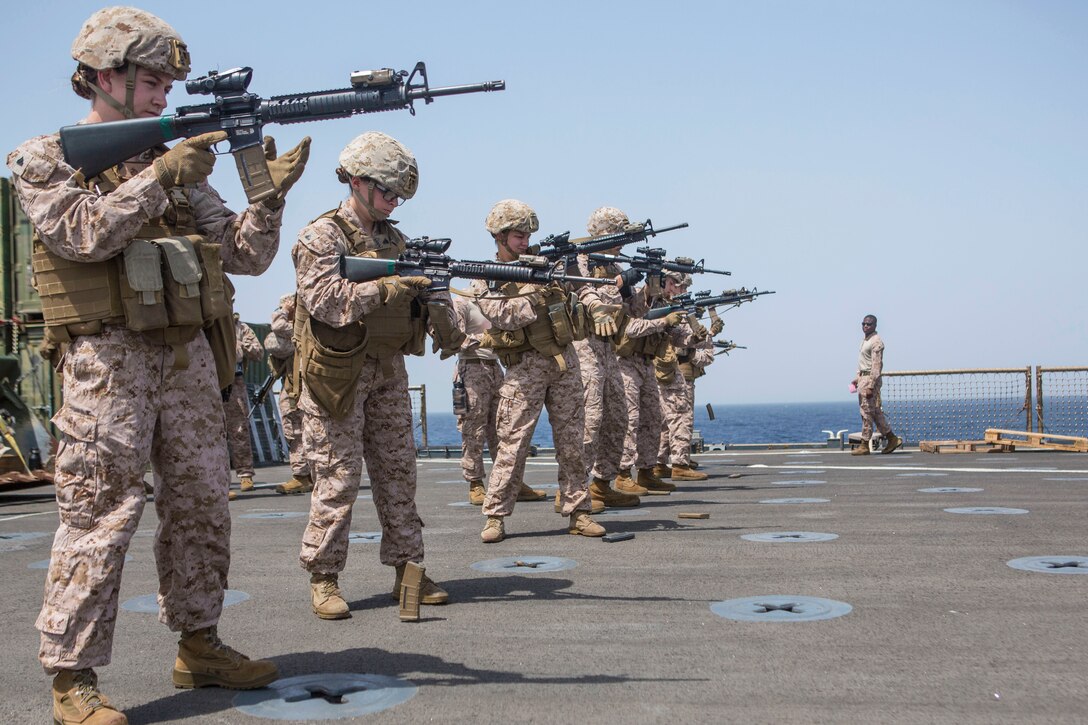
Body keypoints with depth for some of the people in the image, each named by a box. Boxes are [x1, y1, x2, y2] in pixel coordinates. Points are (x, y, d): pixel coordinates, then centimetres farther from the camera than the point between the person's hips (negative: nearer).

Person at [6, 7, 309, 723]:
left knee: (202, 503, 9)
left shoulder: (179, 164, 16)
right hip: (109, 355, -5)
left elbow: (246, 255, 11)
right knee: (102, 513, -7)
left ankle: (200, 647, 22)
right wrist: (159, 175, -16)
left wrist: (271, 191, -4)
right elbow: (83, 235, -14)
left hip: (189, 354, 6)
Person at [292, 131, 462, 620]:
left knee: (399, 471, 8)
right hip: (338, 374, -6)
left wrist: (447, 325, -7)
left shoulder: (394, 239, 14)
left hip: (388, 371, 7)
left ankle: (407, 569, 16)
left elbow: (429, 291, 14)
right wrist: (390, 288, -27)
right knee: (338, 479, -3)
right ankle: (323, 578, 8)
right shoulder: (320, 237, -7)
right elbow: (325, 300, -21)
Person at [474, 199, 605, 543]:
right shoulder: (485, 280, 1)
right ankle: (495, 517, 2)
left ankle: (577, 512, 11)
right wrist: (538, 292, -23)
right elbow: (505, 316, -15)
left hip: (565, 361, 4)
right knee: (513, 442, -6)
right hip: (525, 367, -4)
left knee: (572, 440, 5)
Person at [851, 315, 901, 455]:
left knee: (867, 412, -6)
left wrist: (871, 386, -23)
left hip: (870, 379, -10)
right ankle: (892, 439, 19)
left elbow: (877, 365, -19)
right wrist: (856, 379, 20)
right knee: (875, 412, 12)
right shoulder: (865, 341, 17)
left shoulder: (876, 342, -13)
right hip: (863, 378, 10)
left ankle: (864, 446, -2)